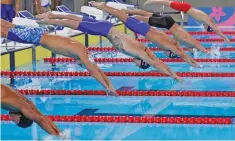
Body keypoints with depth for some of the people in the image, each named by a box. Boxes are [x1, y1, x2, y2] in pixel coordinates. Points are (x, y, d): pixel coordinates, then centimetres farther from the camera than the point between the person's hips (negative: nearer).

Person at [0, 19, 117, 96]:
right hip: (37, 37, -8)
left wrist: (110, 85, -1)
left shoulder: (82, 49, -3)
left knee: (13, 28, 21)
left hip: (40, 34, 8)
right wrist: (107, 87, -31)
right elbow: (93, 71, -31)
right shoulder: (80, 52, -26)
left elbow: (96, 68, 2)